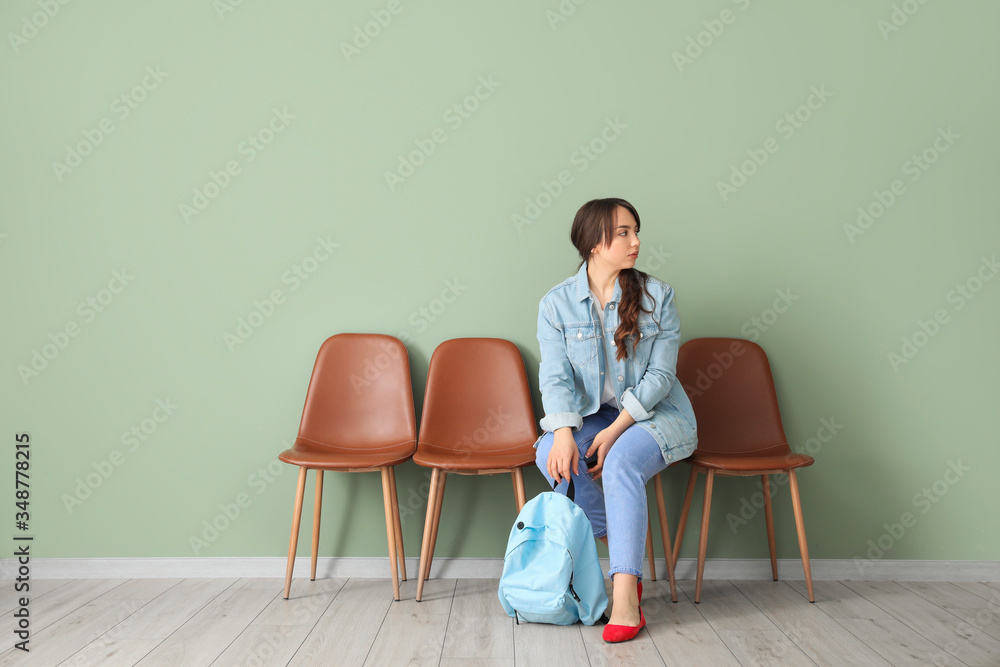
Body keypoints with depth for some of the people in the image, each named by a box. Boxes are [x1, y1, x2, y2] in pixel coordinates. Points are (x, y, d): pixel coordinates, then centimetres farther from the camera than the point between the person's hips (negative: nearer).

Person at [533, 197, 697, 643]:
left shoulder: (657, 296, -4)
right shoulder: (556, 303, -2)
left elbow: (660, 374, -10)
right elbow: (555, 375, -10)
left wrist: (614, 431, -20)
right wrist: (563, 432, -29)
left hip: (656, 413, -2)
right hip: (592, 413, 3)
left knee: (621, 462, -33)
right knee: (550, 455, -27)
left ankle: (626, 597, -30)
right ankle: (621, 550, -9)